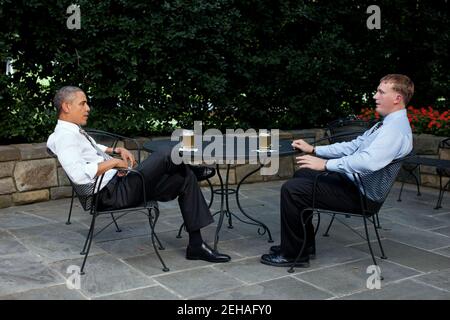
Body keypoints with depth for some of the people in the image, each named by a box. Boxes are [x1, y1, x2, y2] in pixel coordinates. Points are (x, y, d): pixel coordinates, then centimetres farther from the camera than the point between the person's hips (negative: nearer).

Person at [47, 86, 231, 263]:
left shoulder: (75, 132, 15)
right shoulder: (64, 137, -14)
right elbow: (78, 174, -30)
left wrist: (117, 150, 16)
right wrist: (114, 162, -20)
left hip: (119, 183, 10)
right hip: (111, 193, -10)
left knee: (185, 178, 2)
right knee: (166, 156, -18)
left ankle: (196, 245, 5)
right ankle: (196, 170, 20)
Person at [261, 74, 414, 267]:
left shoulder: (396, 128, -21)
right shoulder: (386, 124, 12)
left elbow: (368, 162, -35)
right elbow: (354, 146, 17)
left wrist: (325, 164, -30)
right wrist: (313, 150, 10)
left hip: (361, 196, -11)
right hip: (351, 181, 11)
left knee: (291, 189, -14)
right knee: (302, 174, 21)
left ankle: (294, 255, 0)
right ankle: (305, 244, 23)